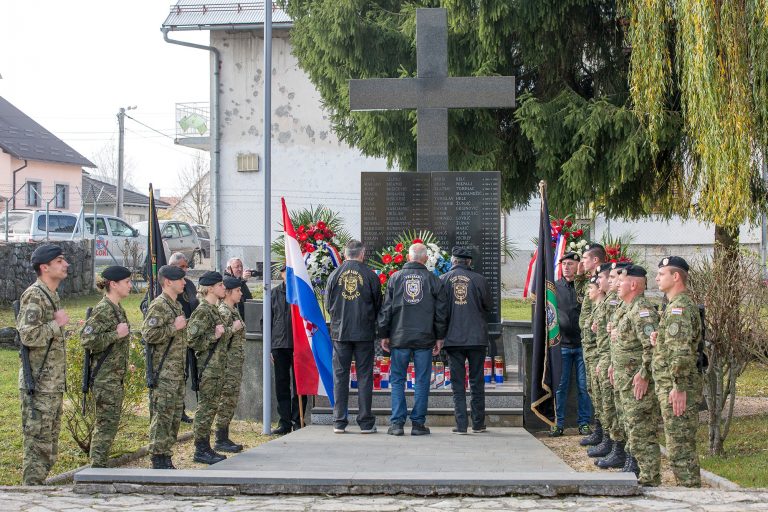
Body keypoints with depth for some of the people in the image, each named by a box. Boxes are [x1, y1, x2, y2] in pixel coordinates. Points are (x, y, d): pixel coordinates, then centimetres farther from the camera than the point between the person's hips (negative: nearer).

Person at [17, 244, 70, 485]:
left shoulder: (52, 295, 15)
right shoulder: (34, 296, -15)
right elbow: (29, 336, -26)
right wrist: (57, 324, -16)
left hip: (54, 383, 10)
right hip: (39, 384, -10)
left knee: (49, 445, 14)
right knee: (38, 443, -6)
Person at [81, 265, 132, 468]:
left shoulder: (117, 309, 13)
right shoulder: (103, 310, -16)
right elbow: (87, 340, -23)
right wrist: (116, 334, -22)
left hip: (115, 375, 9)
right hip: (104, 376, -9)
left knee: (109, 422, 12)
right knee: (107, 422, -7)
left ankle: (99, 465, 18)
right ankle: (98, 466, -3)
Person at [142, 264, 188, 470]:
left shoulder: (176, 305, 18)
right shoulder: (158, 306, -13)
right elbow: (148, 334, -22)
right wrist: (174, 327, -21)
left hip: (177, 370, 10)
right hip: (163, 371, -10)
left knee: (175, 414, 12)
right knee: (162, 414, -7)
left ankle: (166, 455, 19)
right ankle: (158, 458, -4)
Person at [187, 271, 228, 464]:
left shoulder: (214, 309, 15)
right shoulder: (203, 311, -15)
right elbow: (193, 339, -21)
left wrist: (224, 332, 14)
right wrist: (215, 335, -20)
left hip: (215, 367, 10)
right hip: (207, 367, -10)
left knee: (210, 407, 12)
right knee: (205, 407, -5)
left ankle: (205, 448, 18)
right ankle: (201, 450, -1)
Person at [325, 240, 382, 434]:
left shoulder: (335, 275, 1)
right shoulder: (370, 275, -3)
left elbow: (328, 304, 8)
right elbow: (378, 305, 5)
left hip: (340, 332, 1)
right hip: (364, 333, -1)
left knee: (340, 376, 6)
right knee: (364, 376, 4)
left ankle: (339, 422, 5)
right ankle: (365, 422, 3)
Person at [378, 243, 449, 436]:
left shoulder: (395, 278, 2)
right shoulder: (433, 280, 1)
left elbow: (386, 309, 3)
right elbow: (441, 311, 4)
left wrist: (384, 335, 10)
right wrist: (440, 337, 12)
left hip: (399, 338, 0)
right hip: (424, 339, 0)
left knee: (397, 380, 6)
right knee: (422, 381, 5)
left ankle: (397, 423, 1)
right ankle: (418, 423, 4)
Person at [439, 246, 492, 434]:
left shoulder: (443, 280, -2)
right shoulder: (479, 280, -3)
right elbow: (488, 307, 4)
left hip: (453, 339, 0)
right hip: (477, 337, 0)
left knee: (457, 383, 4)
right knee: (477, 382, 9)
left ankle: (461, 424, 0)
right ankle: (478, 424, 12)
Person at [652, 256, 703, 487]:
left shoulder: (679, 307, -17)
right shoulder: (681, 304, 17)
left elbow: (682, 350, -25)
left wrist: (679, 387, -25)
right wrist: (659, 339, 7)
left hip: (676, 388, -11)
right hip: (671, 384, 11)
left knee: (680, 446, -7)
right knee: (682, 444, 15)